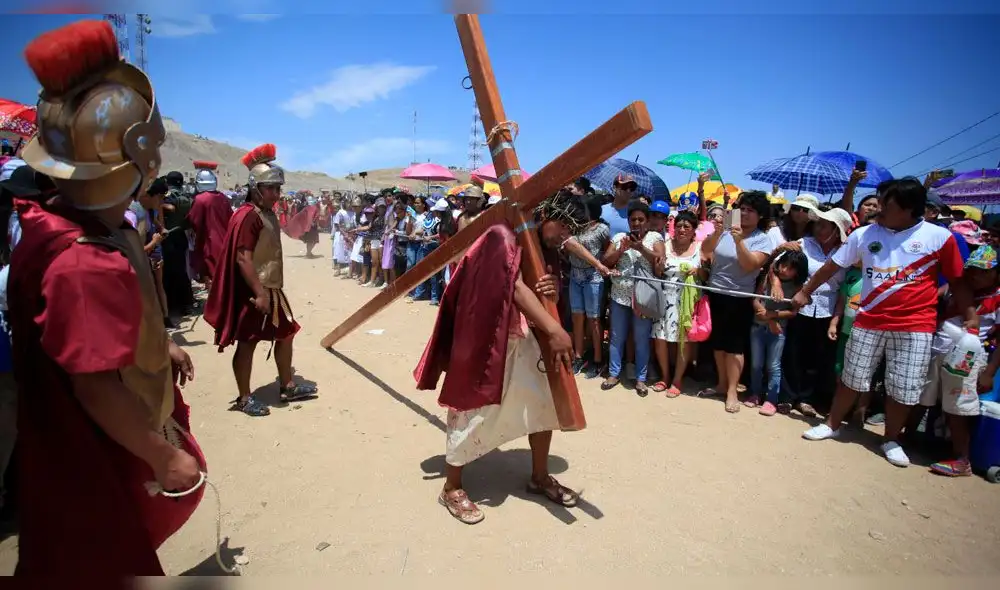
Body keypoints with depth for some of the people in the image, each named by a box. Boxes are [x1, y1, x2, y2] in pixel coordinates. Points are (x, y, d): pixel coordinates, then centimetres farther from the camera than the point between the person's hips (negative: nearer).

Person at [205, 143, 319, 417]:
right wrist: (259, 293, -25)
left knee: (286, 333, 15)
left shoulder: (268, 213, 12)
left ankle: (287, 386, 28)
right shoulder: (247, 216, -18)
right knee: (247, 343, 1)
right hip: (254, 292, -10)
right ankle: (244, 399, 12)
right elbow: (243, 259, -23)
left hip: (271, 288, 10)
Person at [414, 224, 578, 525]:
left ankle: (540, 477, 30)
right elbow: (517, 288, -31)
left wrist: (550, 288, -16)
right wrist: (554, 330, -40)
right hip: (485, 338, -8)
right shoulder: (503, 236, -19)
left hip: (519, 336, 9)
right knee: (474, 412, 1)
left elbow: (534, 289, 10)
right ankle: (452, 488, 20)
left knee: (544, 402, 11)